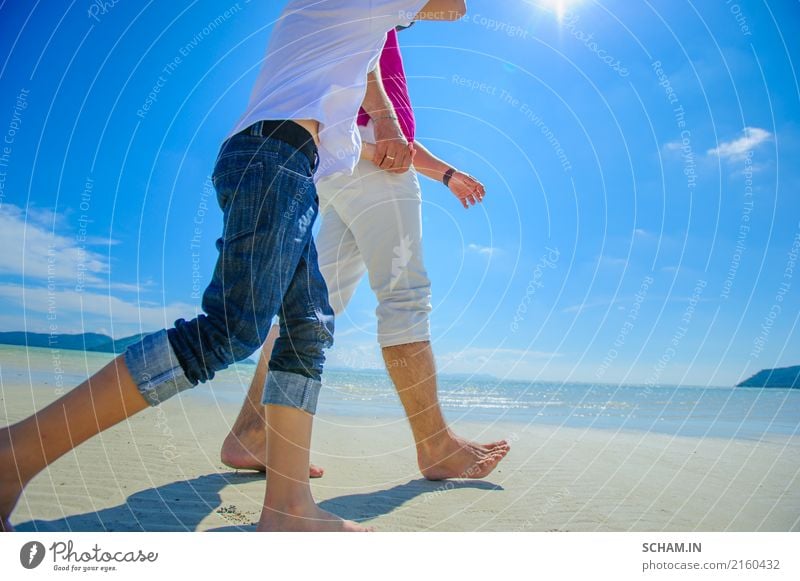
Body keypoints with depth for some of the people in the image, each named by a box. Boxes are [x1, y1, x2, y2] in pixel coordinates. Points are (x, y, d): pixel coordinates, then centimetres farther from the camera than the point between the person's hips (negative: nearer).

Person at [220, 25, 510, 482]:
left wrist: (446, 172, 37)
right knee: (405, 292, -14)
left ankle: (251, 433, -6)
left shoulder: (382, 43, 38)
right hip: (362, 145, -9)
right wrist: (382, 113, -20)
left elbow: (394, 130, 37)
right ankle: (435, 445, -11)